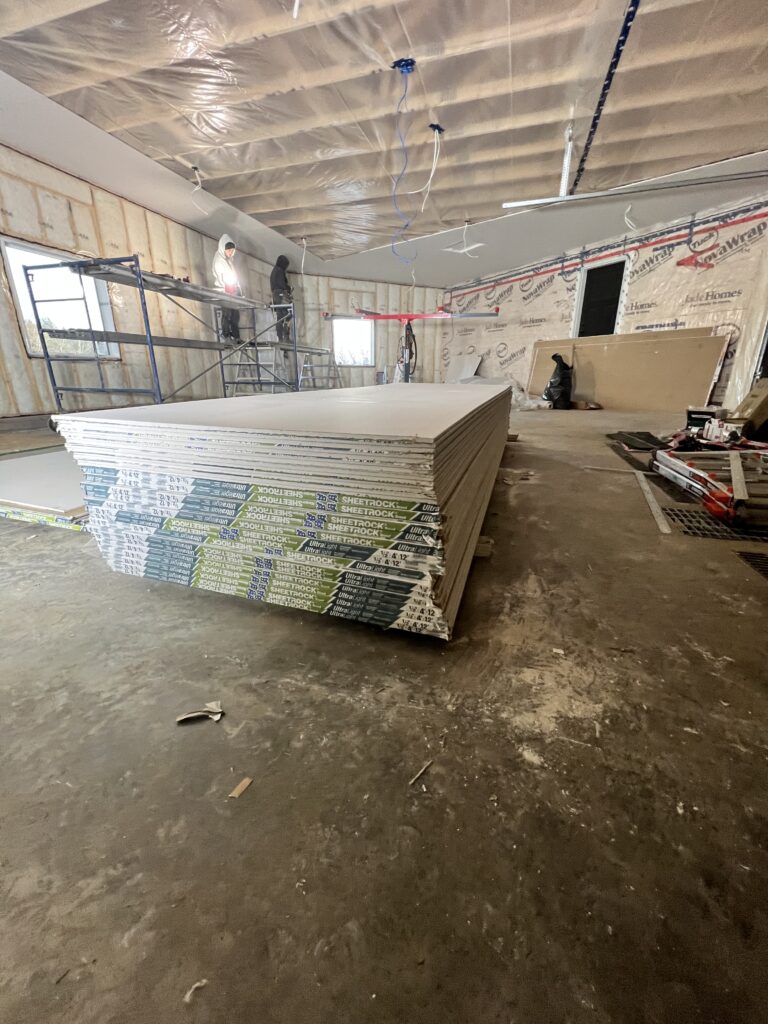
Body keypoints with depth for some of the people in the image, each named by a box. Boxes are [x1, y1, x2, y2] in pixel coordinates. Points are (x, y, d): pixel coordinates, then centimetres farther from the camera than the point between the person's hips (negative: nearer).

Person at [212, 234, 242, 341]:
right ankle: (226, 335, -10)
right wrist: (226, 288, -17)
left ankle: (236, 336, 4)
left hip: (234, 291, 7)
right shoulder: (218, 260, -1)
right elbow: (218, 277, -8)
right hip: (224, 292, -7)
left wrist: (239, 290, 10)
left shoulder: (230, 259, 19)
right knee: (227, 313, -12)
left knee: (235, 314, 2)